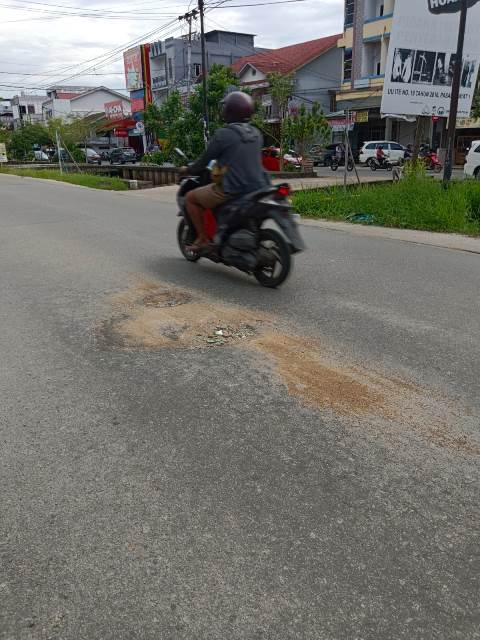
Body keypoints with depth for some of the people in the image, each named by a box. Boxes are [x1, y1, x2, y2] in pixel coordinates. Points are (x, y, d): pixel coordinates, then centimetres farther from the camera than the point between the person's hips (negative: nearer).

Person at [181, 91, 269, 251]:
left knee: (191, 197, 12)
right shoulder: (256, 133, 10)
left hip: (232, 190, -7)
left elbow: (204, 161, -2)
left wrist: (187, 170, 17)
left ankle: (202, 238, 10)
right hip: (258, 188, 7)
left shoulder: (223, 134, -10)